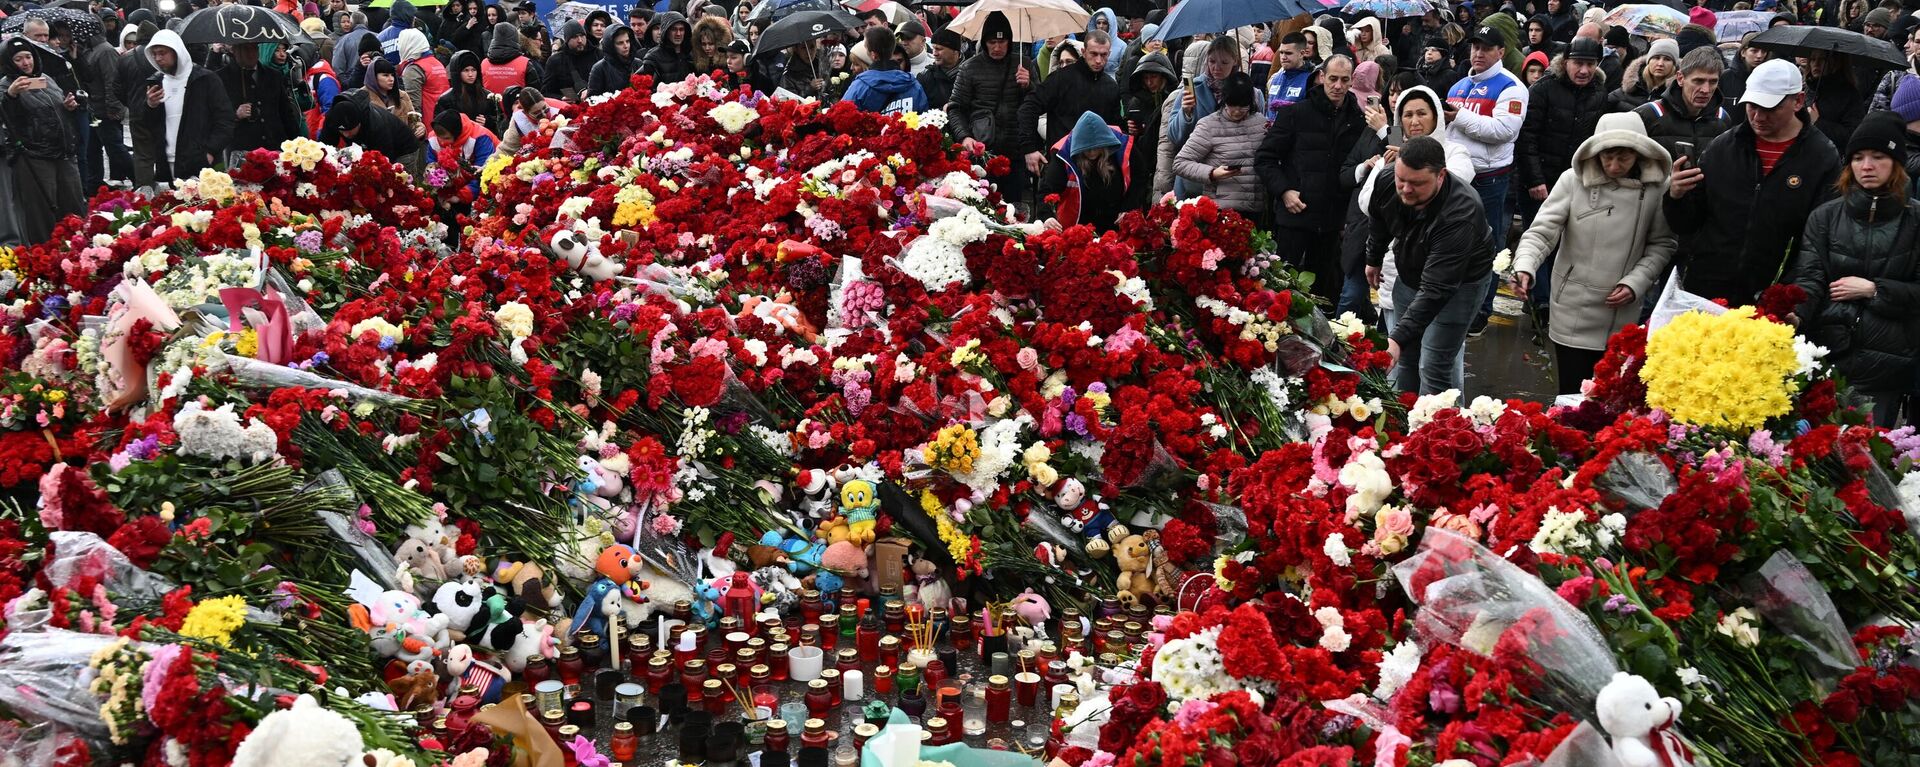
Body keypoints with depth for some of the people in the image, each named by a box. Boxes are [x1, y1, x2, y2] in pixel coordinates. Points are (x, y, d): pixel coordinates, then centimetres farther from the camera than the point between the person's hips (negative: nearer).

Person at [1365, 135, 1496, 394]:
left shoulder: (1460, 215, -40)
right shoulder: (1386, 182, -22)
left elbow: (1435, 290, -43)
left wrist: (1398, 338, -49)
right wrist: (1373, 259, 19)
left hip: (1461, 282, -6)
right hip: (1410, 274, 6)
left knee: (1433, 367, -11)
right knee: (1405, 357, 13)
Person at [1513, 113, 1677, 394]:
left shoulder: (1656, 187, -5)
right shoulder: (1573, 180, -8)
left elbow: (1662, 244, 4)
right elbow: (1542, 232, -10)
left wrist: (1636, 282, -8)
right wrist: (1525, 268, -27)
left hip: (1625, 318, 1)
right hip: (1574, 315, -1)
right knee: (1572, 397, 5)